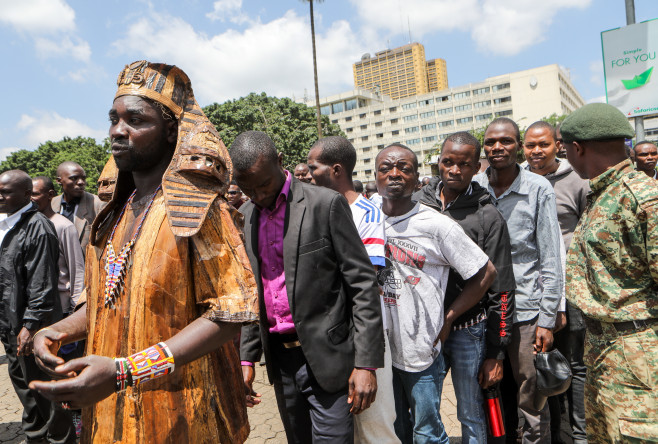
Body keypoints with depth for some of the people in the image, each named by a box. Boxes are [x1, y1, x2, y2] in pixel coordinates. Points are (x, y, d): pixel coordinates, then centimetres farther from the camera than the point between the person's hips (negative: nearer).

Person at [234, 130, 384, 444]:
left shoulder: (326, 204, -11)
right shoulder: (245, 216, 6)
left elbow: (363, 284, -13)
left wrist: (366, 362, -16)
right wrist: (246, 358, 9)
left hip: (326, 357, -5)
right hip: (279, 357, 6)